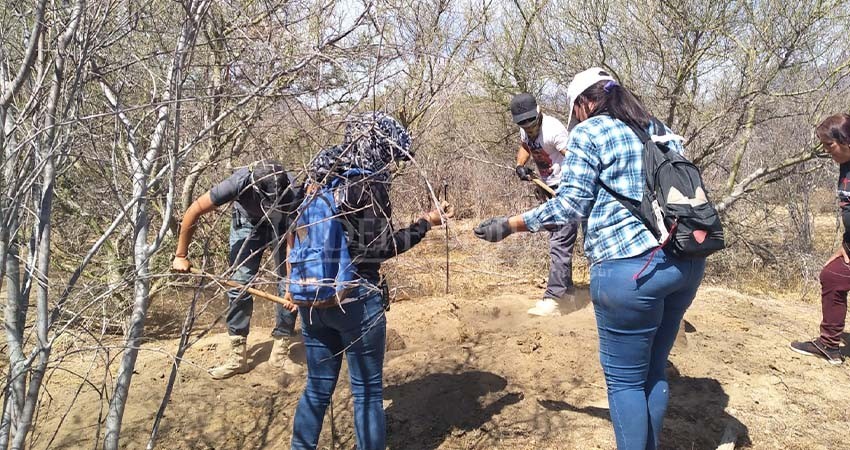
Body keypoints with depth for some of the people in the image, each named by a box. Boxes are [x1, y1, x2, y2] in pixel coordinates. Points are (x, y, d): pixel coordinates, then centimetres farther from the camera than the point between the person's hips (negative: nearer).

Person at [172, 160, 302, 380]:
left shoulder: (294, 193, -39)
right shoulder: (239, 183, -39)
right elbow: (193, 212, -27)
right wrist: (181, 256, -19)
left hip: (283, 224, 0)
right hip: (247, 222, 0)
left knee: (288, 284, -8)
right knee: (240, 283, -8)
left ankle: (280, 351, 5)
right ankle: (237, 356, 1)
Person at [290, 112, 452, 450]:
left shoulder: (321, 178, 7)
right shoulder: (370, 185, -14)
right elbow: (379, 249, -15)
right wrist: (426, 223, -7)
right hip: (355, 299, -7)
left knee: (318, 387, 19)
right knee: (367, 391, 8)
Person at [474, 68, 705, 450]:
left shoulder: (588, 132, -2)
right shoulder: (661, 131, 18)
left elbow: (572, 203, -9)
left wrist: (510, 224, -2)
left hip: (631, 268, -7)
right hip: (688, 261, 8)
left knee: (625, 380, 6)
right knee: (653, 372, 20)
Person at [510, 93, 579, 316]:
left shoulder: (552, 129, -26)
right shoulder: (526, 130, 0)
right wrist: (520, 165, 0)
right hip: (550, 189, 10)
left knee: (560, 243, -15)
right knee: (557, 240, 20)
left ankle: (552, 299, -16)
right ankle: (566, 287, 36)